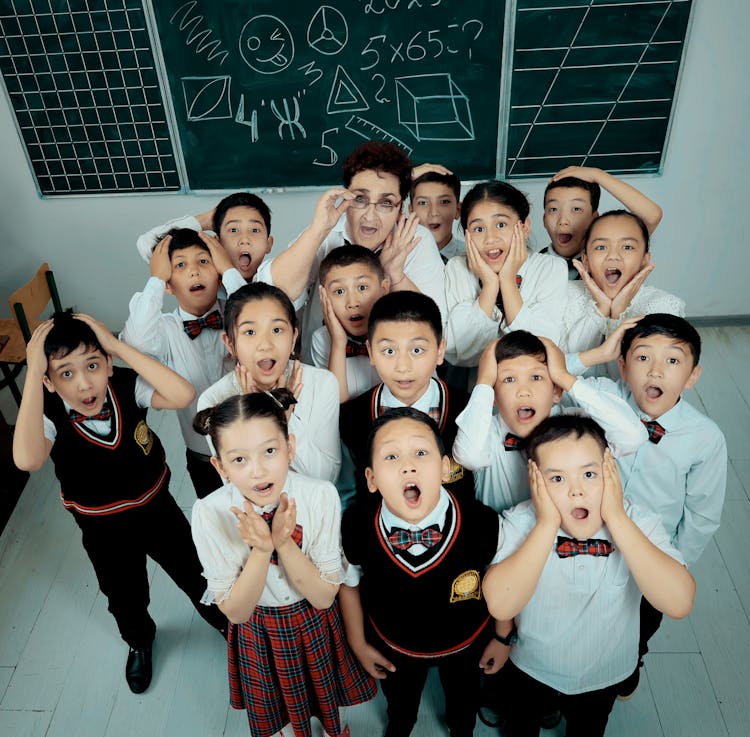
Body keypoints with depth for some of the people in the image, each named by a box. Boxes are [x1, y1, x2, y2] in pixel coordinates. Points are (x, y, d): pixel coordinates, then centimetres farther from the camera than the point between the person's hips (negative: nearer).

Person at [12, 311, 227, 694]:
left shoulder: (126, 387, -25)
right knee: (125, 598, 25)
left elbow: (183, 395, -43)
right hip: (103, 529, 0)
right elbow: (27, 460, -49)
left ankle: (220, 615, 57)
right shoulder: (48, 416, -27)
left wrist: (117, 345, -42)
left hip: (157, 508, 1)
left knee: (195, 573, 23)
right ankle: (139, 642, 60)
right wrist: (33, 372, -47)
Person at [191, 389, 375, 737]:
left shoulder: (321, 496, -27)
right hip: (257, 631, 0)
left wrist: (284, 542, -37)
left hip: (316, 624, 0)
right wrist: (261, 550, -38)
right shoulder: (209, 514, -27)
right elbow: (235, 612, -20)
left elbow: (324, 597, -20)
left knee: (325, 699, 28)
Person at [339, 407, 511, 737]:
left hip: (467, 645, 0)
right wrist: (359, 645, 0)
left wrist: (502, 637, -1)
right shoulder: (356, 529, -33)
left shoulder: (483, 524, -36)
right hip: (393, 648, 0)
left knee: (463, 699, 34)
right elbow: (349, 584, -11)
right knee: (399, 704, 34)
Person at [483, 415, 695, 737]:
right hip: (528, 669, 0)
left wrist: (616, 518, -40)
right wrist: (548, 524, -41)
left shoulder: (639, 525, -25)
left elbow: (679, 603, -40)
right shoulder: (520, 523, -28)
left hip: (603, 677, 1)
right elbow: (500, 605, -42)